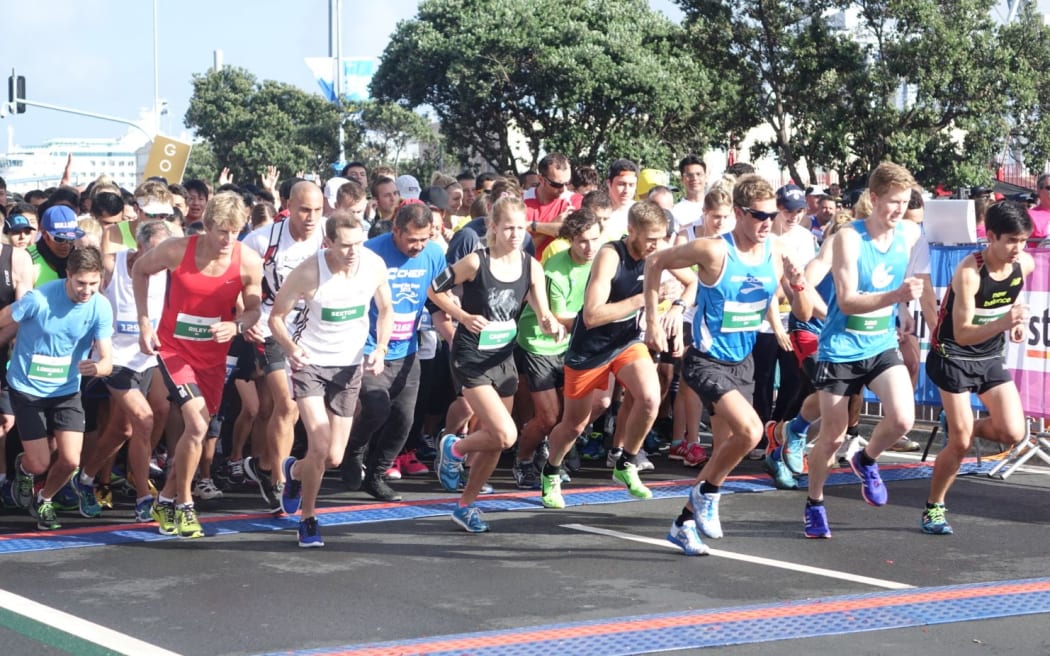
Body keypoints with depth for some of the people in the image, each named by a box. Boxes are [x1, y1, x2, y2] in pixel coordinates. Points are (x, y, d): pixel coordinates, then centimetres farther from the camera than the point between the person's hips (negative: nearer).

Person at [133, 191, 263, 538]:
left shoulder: (249, 262, -12)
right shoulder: (177, 250, -17)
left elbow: (253, 308, 1)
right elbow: (140, 270, 2)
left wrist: (237, 326, -22)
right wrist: (144, 321, -3)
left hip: (213, 355, 4)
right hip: (174, 349, -3)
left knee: (196, 431, 10)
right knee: (197, 424, -18)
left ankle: (166, 499, 32)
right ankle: (183, 505, 1)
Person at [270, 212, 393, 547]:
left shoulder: (375, 265, -11)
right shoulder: (308, 272, -22)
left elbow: (385, 310, 6)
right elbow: (276, 317, -12)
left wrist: (380, 349, -9)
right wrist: (291, 347, -31)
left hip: (349, 366, 4)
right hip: (310, 363, -4)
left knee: (334, 457, 5)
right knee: (320, 446, -18)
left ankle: (295, 471, 41)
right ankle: (308, 520, 5)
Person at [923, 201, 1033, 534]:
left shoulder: (1025, 264, -7)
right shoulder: (969, 273, -26)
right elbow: (962, 334, -28)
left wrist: (1018, 320, 2)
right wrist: (1002, 323, -43)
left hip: (992, 357, 6)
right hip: (954, 355, -6)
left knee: (1013, 433, -9)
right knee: (960, 444, -5)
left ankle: (960, 427, 21)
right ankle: (934, 508, 16)